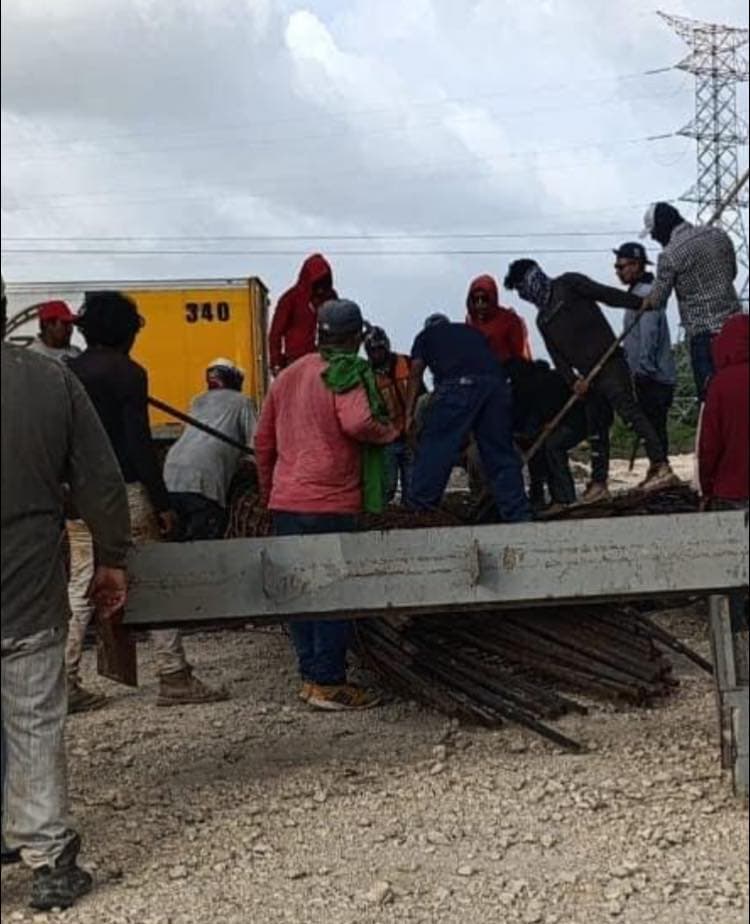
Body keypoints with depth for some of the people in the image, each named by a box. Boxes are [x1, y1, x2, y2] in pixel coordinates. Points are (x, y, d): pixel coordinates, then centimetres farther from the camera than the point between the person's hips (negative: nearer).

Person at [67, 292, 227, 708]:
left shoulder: (68, 372, 10)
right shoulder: (128, 373, -9)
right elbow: (140, 443, -14)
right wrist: (162, 503, -11)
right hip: (123, 491, -6)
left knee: (80, 587, 10)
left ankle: (66, 682, 10)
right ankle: (174, 678, 5)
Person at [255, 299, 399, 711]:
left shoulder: (287, 375, 16)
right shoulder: (347, 373, -7)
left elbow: (263, 440, 19)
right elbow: (357, 422, -26)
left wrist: (269, 491, 27)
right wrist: (390, 431, -7)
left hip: (286, 502, 7)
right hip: (331, 503, -7)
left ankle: (310, 676, 20)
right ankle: (328, 684, 2)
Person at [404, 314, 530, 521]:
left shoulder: (426, 336, 28)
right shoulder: (473, 332, 37)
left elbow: (415, 375, 18)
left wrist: (409, 414, 15)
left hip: (457, 386, -4)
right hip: (496, 384, 4)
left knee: (434, 448, -2)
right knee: (501, 452, 8)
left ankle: (419, 511, -7)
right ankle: (518, 516, 8)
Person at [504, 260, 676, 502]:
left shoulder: (568, 284, 3)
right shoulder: (543, 320, 22)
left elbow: (606, 293, -7)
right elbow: (557, 356, 13)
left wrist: (641, 302, -17)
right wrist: (573, 381, -3)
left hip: (610, 362, -8)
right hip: (589, 376, 8)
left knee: (629, 410, -17)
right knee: (596, 429, 10)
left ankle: (661, 466, -22)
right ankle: (599, 484, 15)